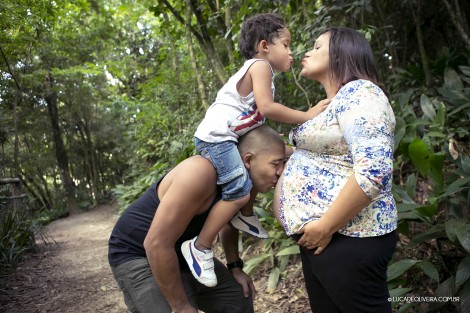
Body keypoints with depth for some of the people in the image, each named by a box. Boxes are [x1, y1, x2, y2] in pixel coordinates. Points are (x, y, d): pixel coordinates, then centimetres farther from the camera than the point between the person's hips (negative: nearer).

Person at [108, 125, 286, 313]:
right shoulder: (202, 173, -32)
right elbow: (156, 243, -33)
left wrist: (235, 266, 8)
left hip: (184, 253, 8)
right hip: (138, 256, -8)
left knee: (240, 297, 10)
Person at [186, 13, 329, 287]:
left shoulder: (258, 70, 23)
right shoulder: (260, 66, -8)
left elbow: (259, 116, 18)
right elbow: (266, 108, -22)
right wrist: (306, 116, -18)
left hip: (225, 137, 11)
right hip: (216, 136, -11)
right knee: (240, 191, -16)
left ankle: (245, 216, 32)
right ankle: (200, 247, -7)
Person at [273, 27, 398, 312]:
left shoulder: (358, 92, -13)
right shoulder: (334, 103, 17)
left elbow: (373, 171, -26)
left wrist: (325, 227, -21)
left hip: (346, 237, -9)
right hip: (317, 237, 9)